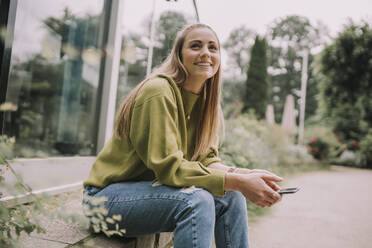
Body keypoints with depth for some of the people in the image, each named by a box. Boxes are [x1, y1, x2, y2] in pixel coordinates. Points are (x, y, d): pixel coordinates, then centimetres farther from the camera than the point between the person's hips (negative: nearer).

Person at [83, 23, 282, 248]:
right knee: (195, 200, -31)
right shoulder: (158, 90, -21)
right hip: (110, 194, -7)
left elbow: (207, 159, 1)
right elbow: (168, 166, -27)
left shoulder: (203, 102, 6)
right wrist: (238, 182, -29)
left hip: (151, 187, 8)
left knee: (230, 197, -9)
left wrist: (245, 175, -18)